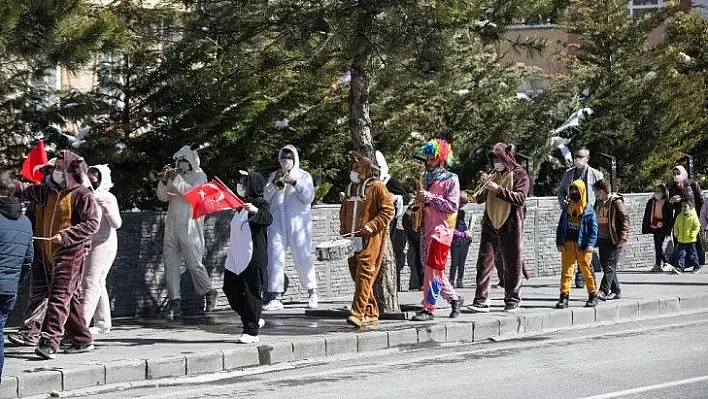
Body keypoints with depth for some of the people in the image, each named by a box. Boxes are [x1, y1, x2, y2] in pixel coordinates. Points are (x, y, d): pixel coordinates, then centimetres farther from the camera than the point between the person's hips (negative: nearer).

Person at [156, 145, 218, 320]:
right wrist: (164, 181, -4)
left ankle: (209, 293, 20)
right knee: (170, 264, -2)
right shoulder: (176, 175, 16)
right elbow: (162, 196, 14)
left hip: (189, 228, -6)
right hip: (171, 226, 6)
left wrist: (176, 180, -17)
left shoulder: (199, 176, -2)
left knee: (194, 263, -2)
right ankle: (174, 301, -3)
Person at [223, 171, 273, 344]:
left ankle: (251, 331, -2)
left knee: (251, 293, -6)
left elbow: (268, 219, -29)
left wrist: (256, 211, -46)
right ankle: (254, 320, 24)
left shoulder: (260, 203, -9)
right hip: (236, 258, 9)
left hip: (253, 258, -9)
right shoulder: (241, 206, 16)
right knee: (231, 289, 9)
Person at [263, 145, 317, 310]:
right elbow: (265, 197, 7)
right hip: (277, 224, 2)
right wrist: (274, 183, -9)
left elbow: (309, 197, -5)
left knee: (303, 259, -2)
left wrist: (294, 183, -15)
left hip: (298, 224, -2)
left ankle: (312, 293, 16)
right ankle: (276, 298, -8)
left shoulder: (304, 176, 8)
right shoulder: (274, 176, 16)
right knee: (275, 258, -8)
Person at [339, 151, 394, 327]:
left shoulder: (377, 187, -4)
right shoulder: (351, 188, 18)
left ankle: (358, 313, -23)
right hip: (353, 239, 8)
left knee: (364, 274, -16)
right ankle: (371, 313, 16)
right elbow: (344, 211, 28)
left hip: (371, 239, -8)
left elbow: (388, 211, -9)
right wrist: (343, 230, 13)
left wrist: (371, 226, -18)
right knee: (356, 276, 8)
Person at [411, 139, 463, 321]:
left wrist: (430, 198, -16)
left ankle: (428, 308, -10)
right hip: (427, 228, 8)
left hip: (442, 228, -8)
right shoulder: (427, 178, 17)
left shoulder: (451, 179, -4)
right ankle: (454, 298, 26)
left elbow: (452, 206, -14)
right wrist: (419, 202, 8)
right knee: (432, 269, 10)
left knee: (432, 268, -11)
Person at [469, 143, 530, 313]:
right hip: (490, 223, 5)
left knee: (512, 264, 2)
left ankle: (512, 301, 12)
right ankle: (481, 301, -6)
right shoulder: (494, 176, 15)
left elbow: (520, 199, -14)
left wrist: (499, 190, -21)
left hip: (511, 225, -5)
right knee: (485, 261, -4)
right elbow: (481, 198, 17)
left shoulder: (519, 175, -1)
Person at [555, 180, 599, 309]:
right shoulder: (567, 209, 12)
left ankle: (593, 295, 12)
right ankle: (564, 296, -3)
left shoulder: (588, 211, 0)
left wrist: (590, 245, -14)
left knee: (586, 269, 1)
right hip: (568, 244, 4)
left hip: (582, 245, -4)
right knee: (566, 270, -2)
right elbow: (561, 227, 14)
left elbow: (593, 229, -3)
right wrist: (559, 243, 4)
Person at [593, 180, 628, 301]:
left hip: (614, 240, -8)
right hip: (602, 240, 8)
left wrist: (622, 237, -17)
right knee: (605, 266, 9)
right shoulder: (598, 202, 13)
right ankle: (615, 291, 18)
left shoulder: (616, 202, -10)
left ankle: (603, 291, -19)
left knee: (610, 266, -11)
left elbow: (625, 219, -11)